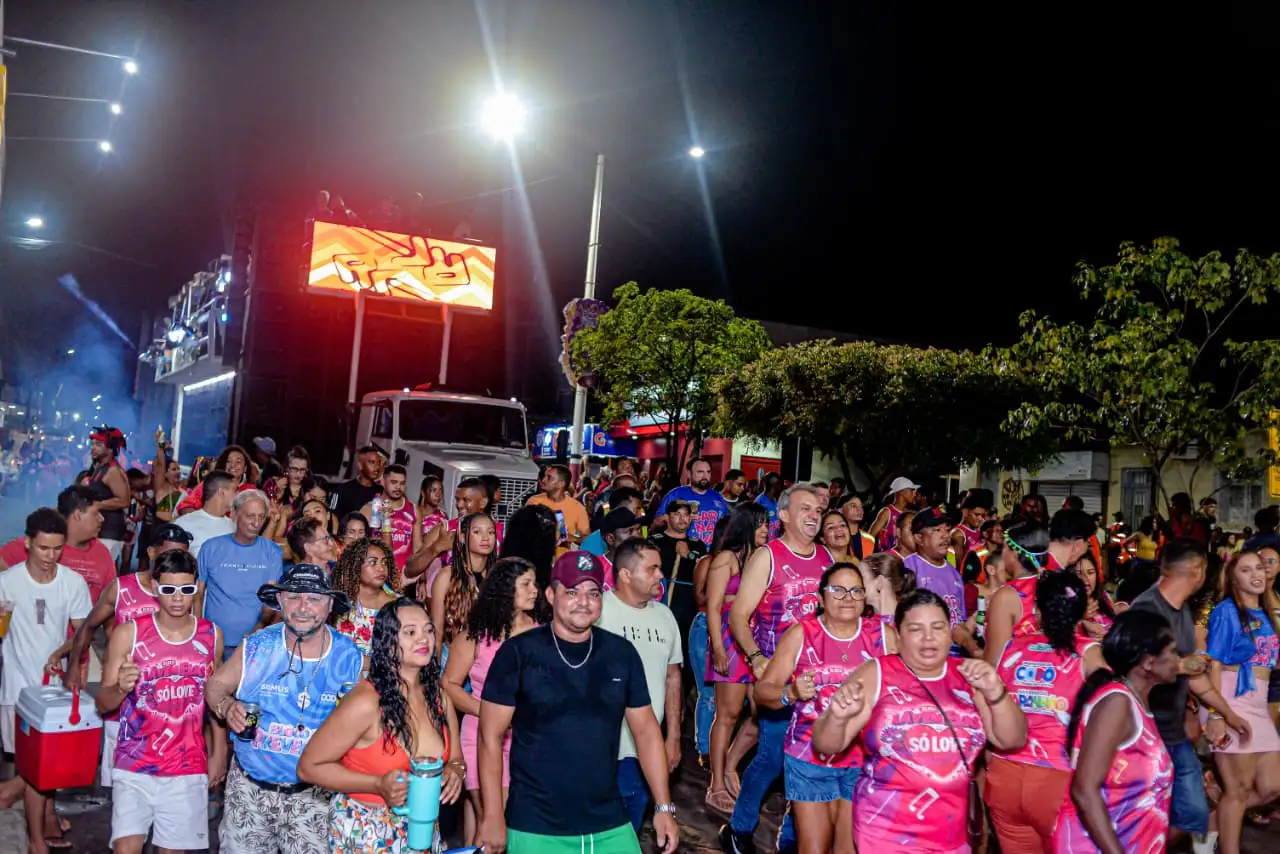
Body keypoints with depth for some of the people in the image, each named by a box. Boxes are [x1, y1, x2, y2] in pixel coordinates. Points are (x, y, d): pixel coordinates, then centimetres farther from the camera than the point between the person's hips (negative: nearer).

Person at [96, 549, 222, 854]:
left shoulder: (211, 635, 1)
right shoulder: (128, 633, -6)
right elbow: (102, 703, -3)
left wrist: (218, 751, 11)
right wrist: (121, 688, -24)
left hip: (188, 769, 2)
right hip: (135, 766, -2)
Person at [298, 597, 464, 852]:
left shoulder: (440, 699, -4)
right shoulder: (366, 702, -23)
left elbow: (456, 760, 9)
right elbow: (309, 767, -17)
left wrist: (454, 771, -15)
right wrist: (378, 785, -26)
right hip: (366, 833, -5)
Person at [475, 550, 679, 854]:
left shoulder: (622, 653, 2)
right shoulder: (519, 652, -7)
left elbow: (646, 729, 7)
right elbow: (490, 736, -6)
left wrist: (664, 807, 3)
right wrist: (493, 815, -10)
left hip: (610, 826, 3)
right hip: (534, 828, -3)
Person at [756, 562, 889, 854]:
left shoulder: (882, 634, 0)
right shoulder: (801, 634, -3)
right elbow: (763, 690, -2)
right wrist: (791, 693, -23)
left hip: (865, 760, 1)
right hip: (809, 758, -1)